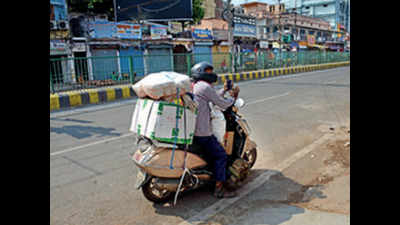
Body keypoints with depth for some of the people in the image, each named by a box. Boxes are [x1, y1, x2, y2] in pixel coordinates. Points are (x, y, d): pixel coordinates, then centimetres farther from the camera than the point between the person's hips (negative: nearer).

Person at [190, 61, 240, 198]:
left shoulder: (194, 85, 18)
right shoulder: (205, 86, -13)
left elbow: (213, 99, 26)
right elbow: (222, 105, -10)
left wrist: (224, 90, 23)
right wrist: (234, 97, 7)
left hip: (189, 129, 10)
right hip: (201, 132, -10)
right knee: (220, 155, -1)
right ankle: (219, 188, 3)